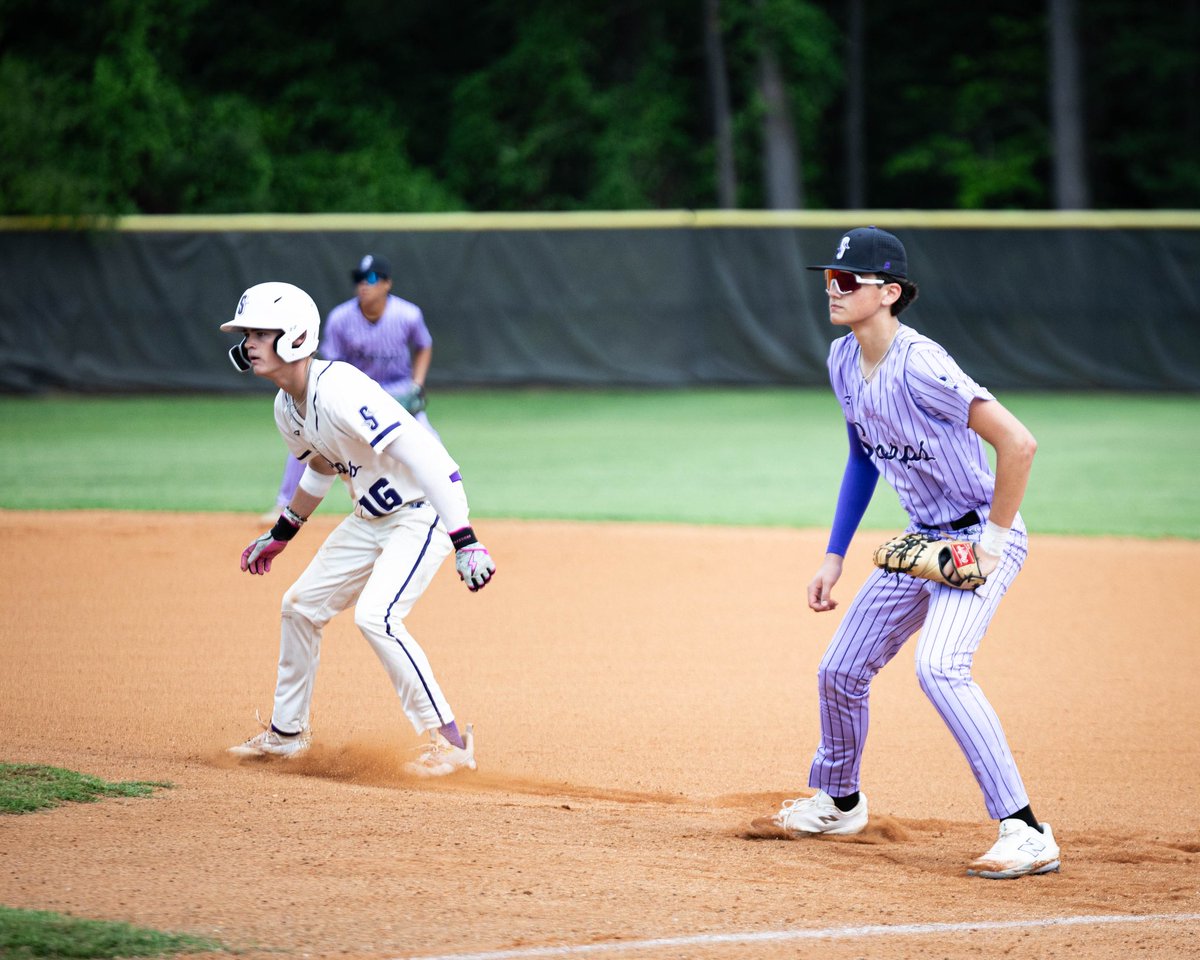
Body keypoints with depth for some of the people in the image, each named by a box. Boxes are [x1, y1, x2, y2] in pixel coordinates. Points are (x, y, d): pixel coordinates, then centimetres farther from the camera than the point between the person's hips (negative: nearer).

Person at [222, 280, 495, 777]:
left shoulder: (338, 391, -29)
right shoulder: (287, 407, 1)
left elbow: (424, 459, -35)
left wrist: (465, 542, -41)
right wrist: (280, 535, 30)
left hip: (422, 514, -10)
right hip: (370, 518, 10)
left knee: (375, 615, -25)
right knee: (301, 605, 14)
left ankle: (450, 741, -16)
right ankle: (286, 733, 31)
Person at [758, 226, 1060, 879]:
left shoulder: (918, 366, -26)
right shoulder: (844, 361, 3)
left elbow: (1018, 443, -30)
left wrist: (992, 543, -23)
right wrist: (834, 556, 15)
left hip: (981, 534, -9)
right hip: (923, 542, 9)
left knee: (938, 667, -29)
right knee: (840, 671, 13)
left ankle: (1026, 835, -28)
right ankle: (837, 800, 41)